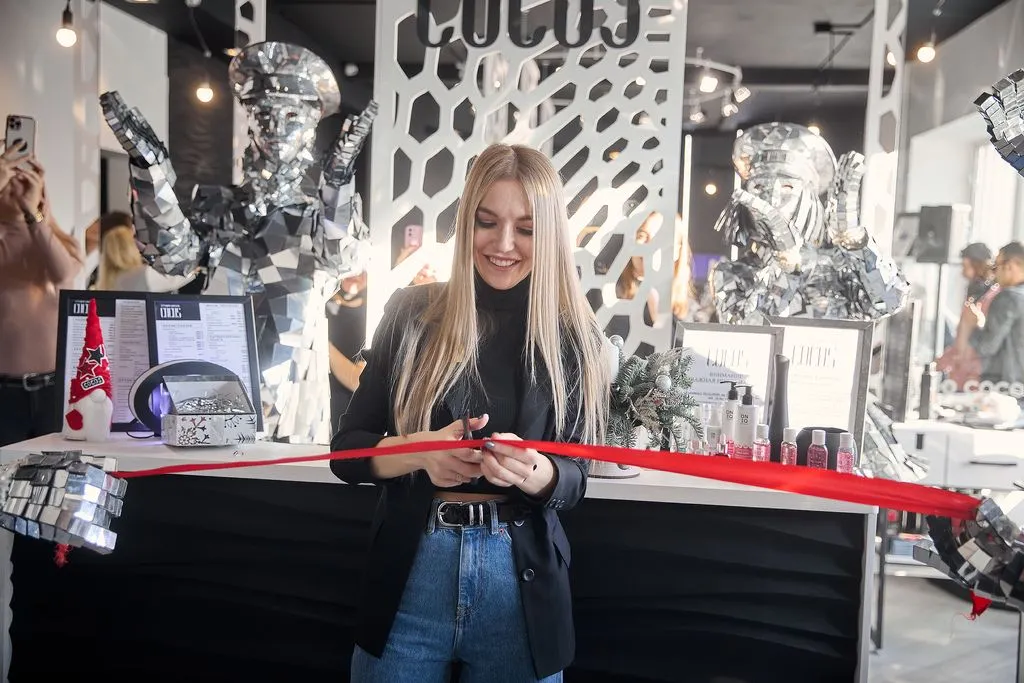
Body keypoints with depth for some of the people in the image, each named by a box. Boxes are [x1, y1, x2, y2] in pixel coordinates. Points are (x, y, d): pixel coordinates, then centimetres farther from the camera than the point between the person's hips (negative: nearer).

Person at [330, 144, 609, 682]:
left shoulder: (571, 334, -1)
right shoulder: (412, 314, -2)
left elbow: (574, 480, -1)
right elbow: (345, 451, -1)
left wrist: (530, 471, -23)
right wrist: (420, 449, -20)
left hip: (520, 583, 0)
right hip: (409, 575, 0)